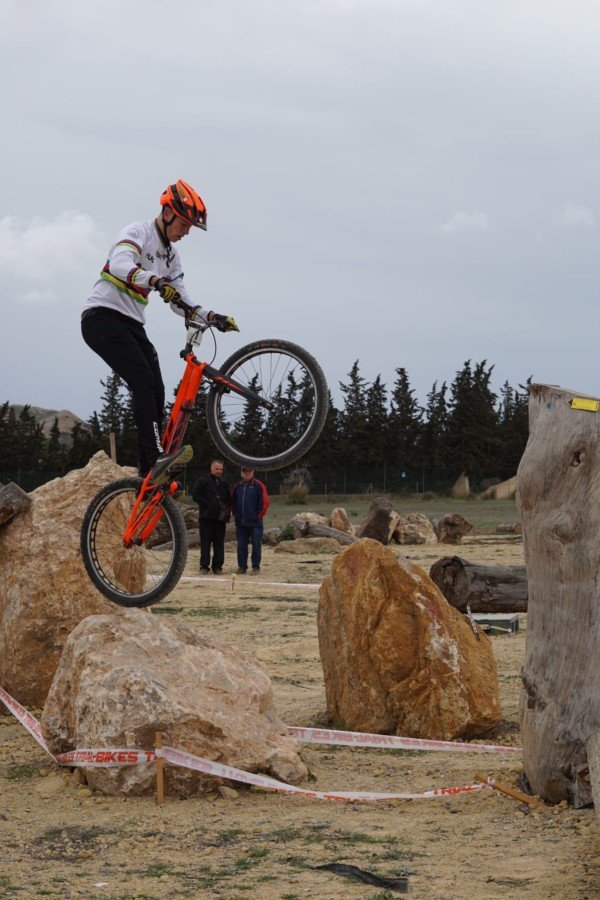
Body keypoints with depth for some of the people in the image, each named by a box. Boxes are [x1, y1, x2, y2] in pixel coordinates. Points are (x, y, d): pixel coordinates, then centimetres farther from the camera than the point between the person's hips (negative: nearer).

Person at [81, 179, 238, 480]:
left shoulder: (171, 256, 17)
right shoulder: (137, 233, -9)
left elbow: (180, 302, 16)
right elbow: (119, 265, -31)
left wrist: (213, 317, 0)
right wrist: (157, 282, -47)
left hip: (132, 325, 9)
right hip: (102, 317, -9)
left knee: (155, 392, -3)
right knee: (143, 380, -26)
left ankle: (149, 478, 0)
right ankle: (157, 455, -38)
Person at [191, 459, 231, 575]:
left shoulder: (224, 483, 17)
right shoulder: (203, 480, 2)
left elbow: (229, 499, 23)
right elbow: (196, 495, -6)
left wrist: (227, 511, 6)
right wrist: (206, 505, -12)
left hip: (221, 517, 4)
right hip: (207, 516, -4)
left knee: (219, 543, 4)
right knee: (205, 542, -3)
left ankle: (217, 566, 8)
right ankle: (204, 565, 1)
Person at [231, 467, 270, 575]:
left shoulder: (258, 486, -3)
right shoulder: (238, 487, 11)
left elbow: (265, 502, -7)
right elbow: (233, 502, 19)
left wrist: (259, 515, -9)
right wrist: (235, 514, 8)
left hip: (255, 522, -5)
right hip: (241, 523, 5)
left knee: (256, 545, -2)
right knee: (241, 545, 7)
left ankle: (256, 567, 4)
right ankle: (242, 567, 13)